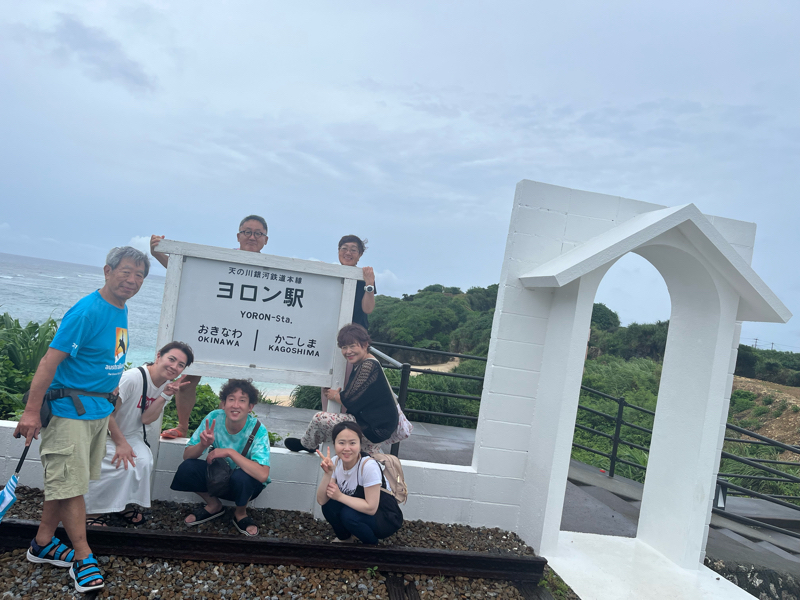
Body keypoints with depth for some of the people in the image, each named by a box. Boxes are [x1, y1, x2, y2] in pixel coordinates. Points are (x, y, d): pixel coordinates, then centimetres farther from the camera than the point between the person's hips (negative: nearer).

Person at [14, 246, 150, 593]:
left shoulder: (121, 311, 8)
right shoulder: (87, 312, -19)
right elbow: (50, 361, -20)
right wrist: (32, 412, -22)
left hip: (100, 410, 8)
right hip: (71, 410, -8)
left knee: (63, 482, 17)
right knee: (70, 485, 1)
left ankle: (43, 544, 30)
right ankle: (83, 556, 11)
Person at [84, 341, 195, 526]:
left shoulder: (167, 386, -5)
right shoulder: (132, 378, -27)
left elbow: (146, 419, -15)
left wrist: (166, 395, -25)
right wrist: (121, 443, -21)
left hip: (132, 435, 6)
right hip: (107, 433, -6)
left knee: (144, 462, -21)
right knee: (123, 464, -28)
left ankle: (122, 504, 3)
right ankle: (92, 510, -9)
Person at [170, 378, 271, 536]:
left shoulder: (258, 430, -27)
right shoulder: (214, 418, -17)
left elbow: (262, 475, -39)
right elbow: (187, 455, -13)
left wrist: (230, 452, -39)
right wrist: (203, 445, -35)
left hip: (245, 483, -3)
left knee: (240, 476, -36)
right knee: (186, 468, -21)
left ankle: (240, 513, -1)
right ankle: (214, 505, 7)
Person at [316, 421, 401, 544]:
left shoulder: (369, 465, -29)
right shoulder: (335, 462, -10)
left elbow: (371, 508, -28)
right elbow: (321, 500, -15)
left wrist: (340, 496, -23)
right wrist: (327, 473, -29)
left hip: (387, 519, -5)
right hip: (359, 510, 6)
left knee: (348, 514, -29)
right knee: (329, 505, -18)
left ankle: (372, 544, 0)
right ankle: (344, 538, 12)